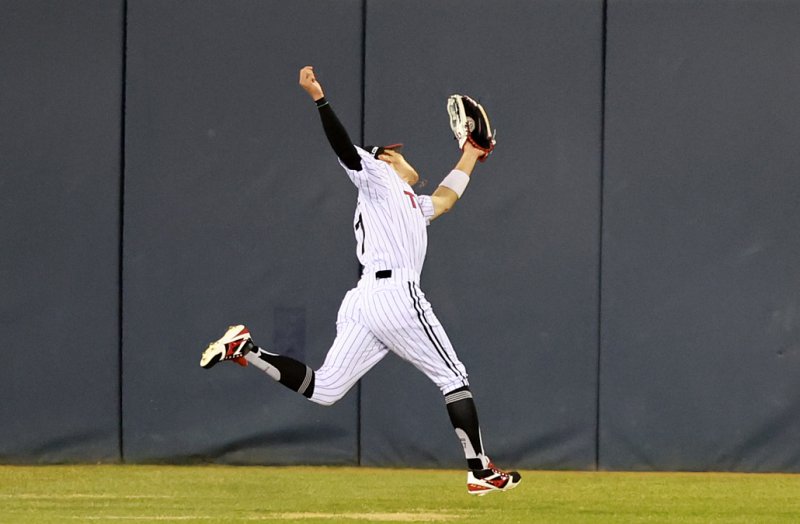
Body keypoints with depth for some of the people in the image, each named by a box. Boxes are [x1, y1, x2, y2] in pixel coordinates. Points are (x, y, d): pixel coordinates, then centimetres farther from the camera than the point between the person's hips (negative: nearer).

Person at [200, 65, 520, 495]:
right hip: (398, 295, -9)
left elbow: (444, 199, 48)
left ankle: (245, 348, -4)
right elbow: (345, 147, -8)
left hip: (362, 300, 9)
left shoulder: (411, 204, 32)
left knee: (322, 389, 3)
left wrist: (470, 156, 55)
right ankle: (481, 472, 3)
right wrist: (319, 98, -21)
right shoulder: (377, 177, 7)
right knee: (453, 379, 2)